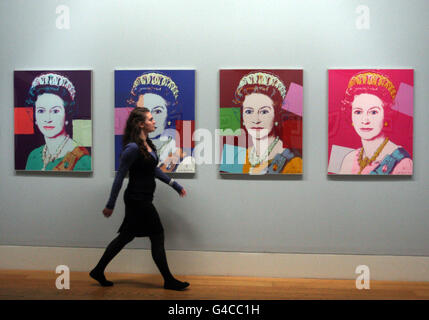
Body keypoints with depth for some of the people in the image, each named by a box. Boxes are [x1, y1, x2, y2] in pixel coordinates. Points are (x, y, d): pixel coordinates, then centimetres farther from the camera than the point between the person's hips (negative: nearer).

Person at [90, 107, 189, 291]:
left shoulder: (148, 144, 8)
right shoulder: (133, 148, -19)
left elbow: (154, 169, 19)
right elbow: (120, 176, -17)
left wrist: (175, 185, 18)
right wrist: (110, 205, -13)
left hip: (142, 199, 9)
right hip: (138, 199, -9)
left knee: (126, 236, 16)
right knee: (157, 235, 1)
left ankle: (98, 271, 29)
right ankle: (168, 281, 15)